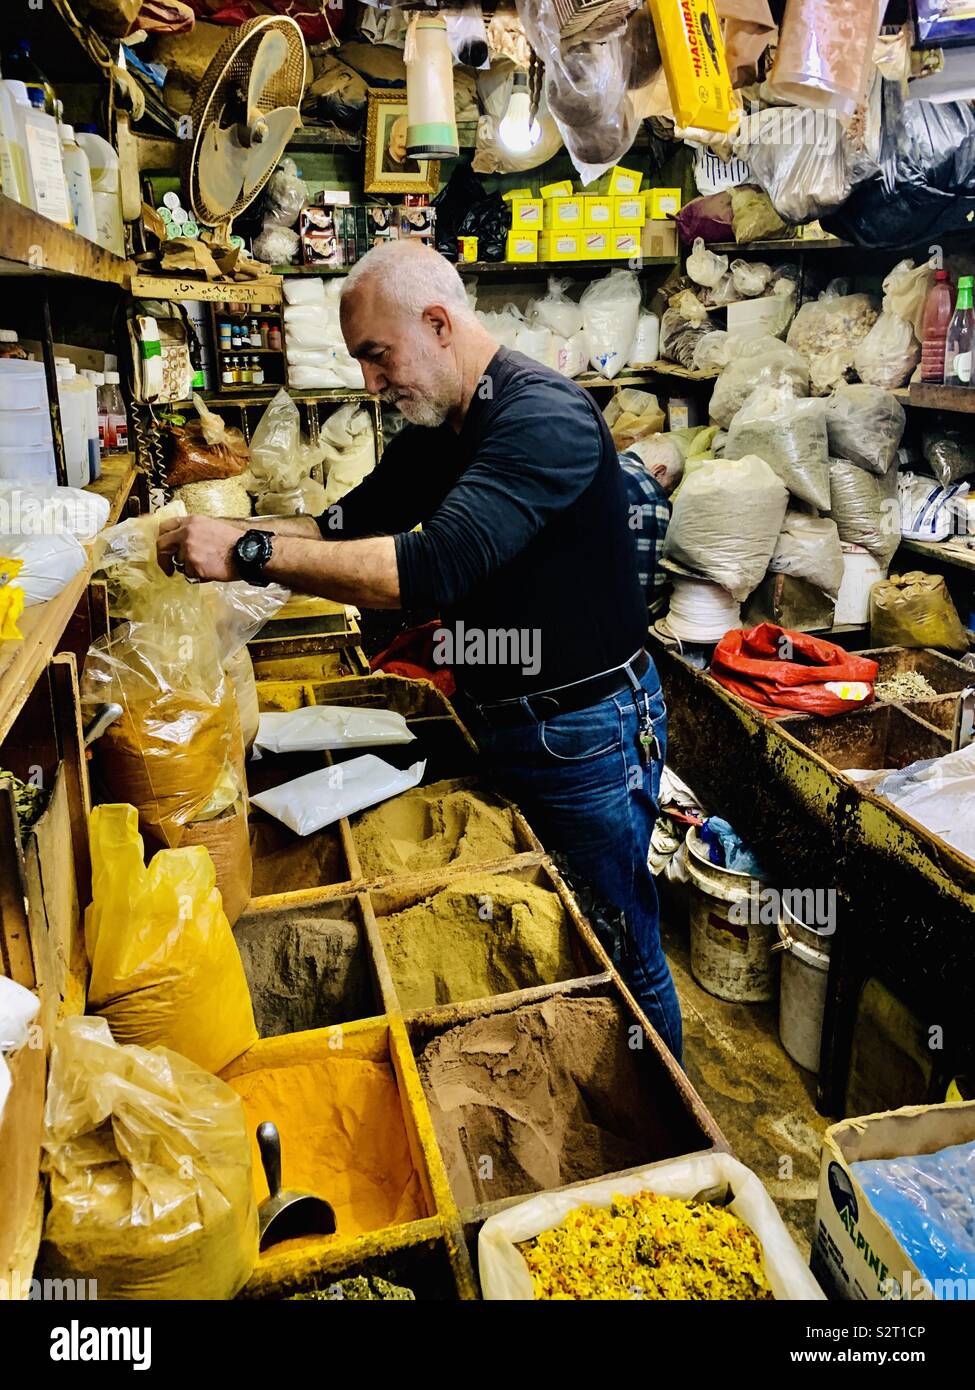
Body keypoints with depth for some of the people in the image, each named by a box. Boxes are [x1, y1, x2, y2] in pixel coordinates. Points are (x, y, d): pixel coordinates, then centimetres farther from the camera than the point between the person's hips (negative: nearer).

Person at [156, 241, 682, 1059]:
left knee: (621, 957, 8)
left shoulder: (544, 415, -23)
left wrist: (250, 553, -30)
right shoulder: (438, 430, 8)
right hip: (503, 724, 9)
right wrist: (226, 534, -4)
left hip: (587, 735, -9)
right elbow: (351, 522, 13)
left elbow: (435, 566, -35)